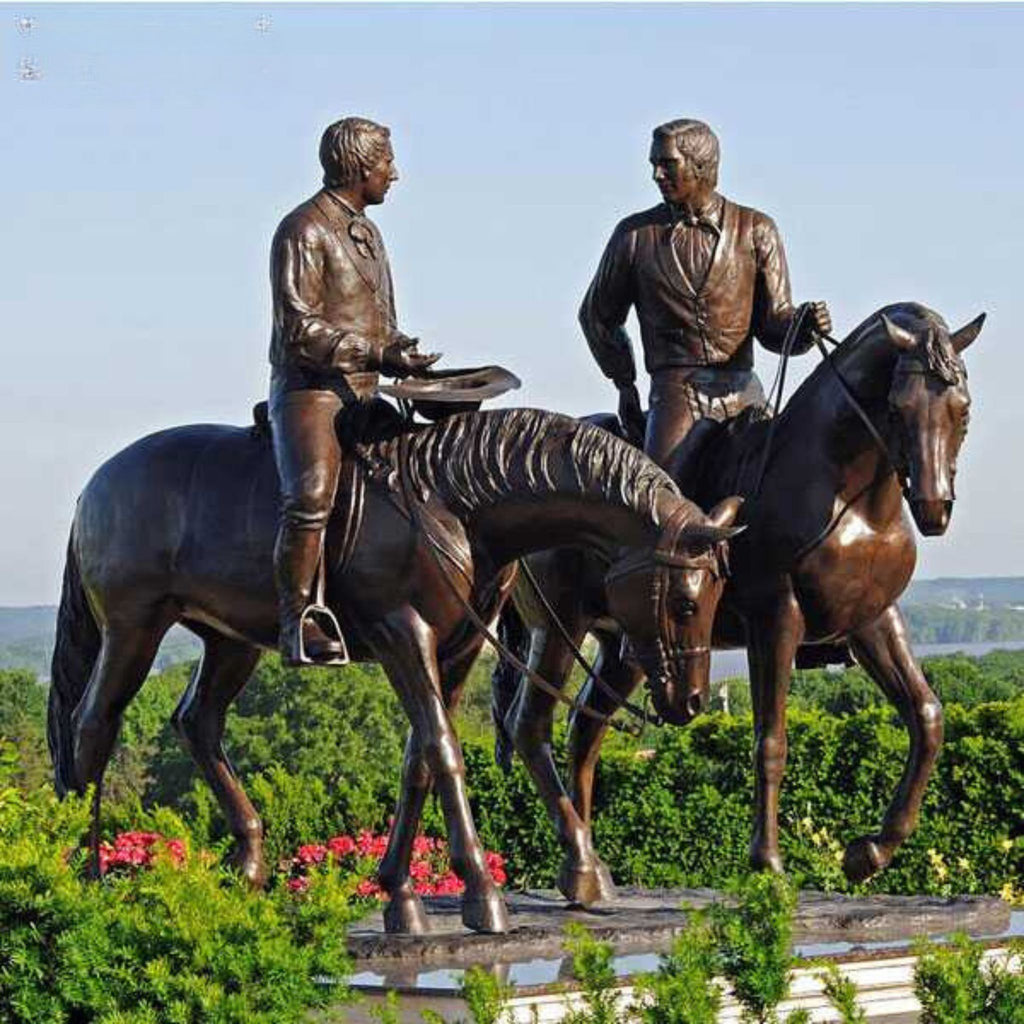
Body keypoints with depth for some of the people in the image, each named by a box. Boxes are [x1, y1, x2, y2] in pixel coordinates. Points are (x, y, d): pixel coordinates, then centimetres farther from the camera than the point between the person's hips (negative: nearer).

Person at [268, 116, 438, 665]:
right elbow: (299, 329, -17)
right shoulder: (304, 229, -8)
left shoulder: (367, 233, 22)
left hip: (361, 395, 9)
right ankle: (299, 624, -25)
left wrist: (406, 357, 9)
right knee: (311, 496, -29)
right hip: (308, 391, -9)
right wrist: (378, 355, -22)